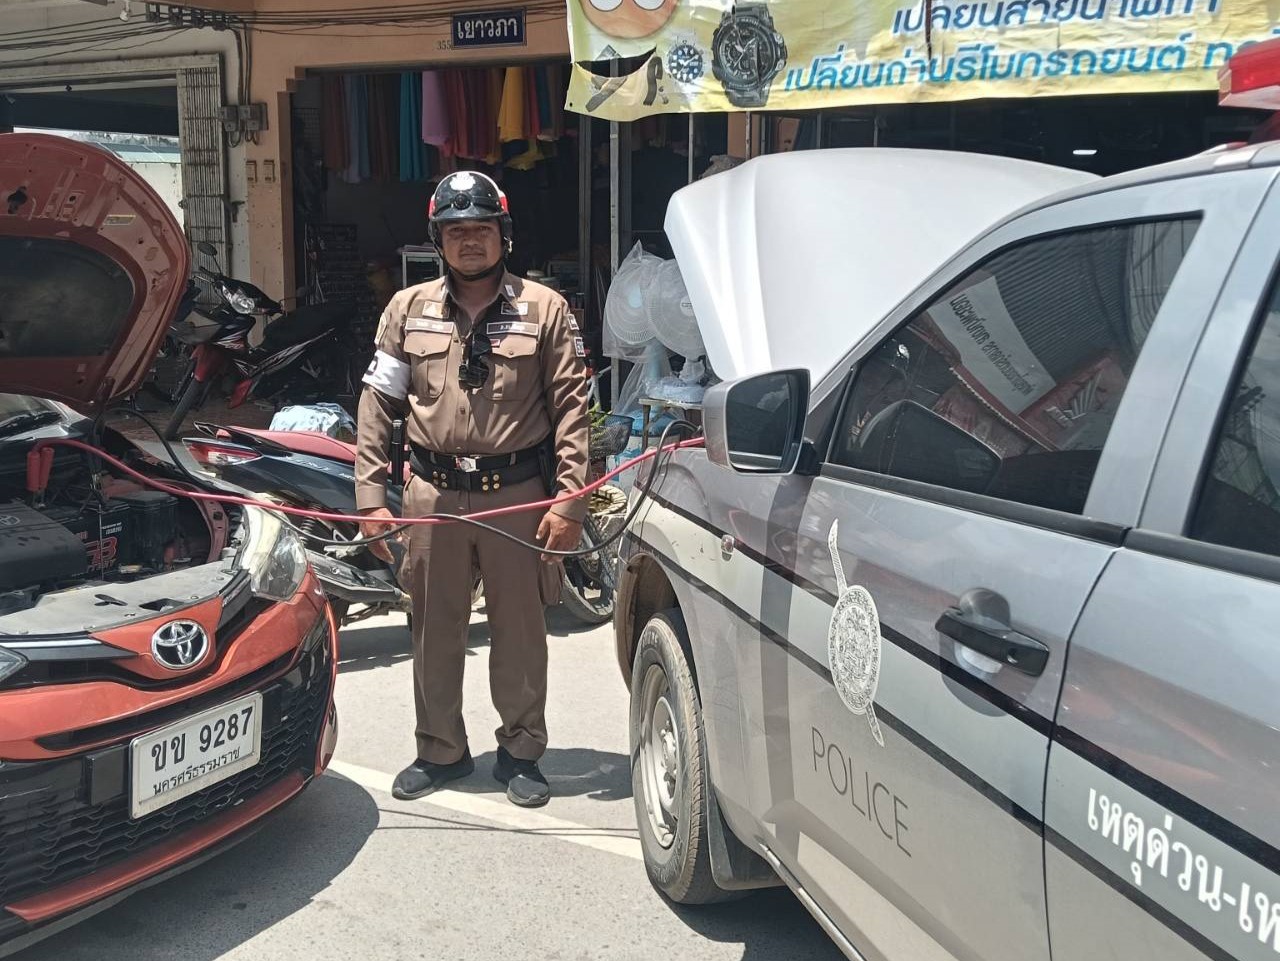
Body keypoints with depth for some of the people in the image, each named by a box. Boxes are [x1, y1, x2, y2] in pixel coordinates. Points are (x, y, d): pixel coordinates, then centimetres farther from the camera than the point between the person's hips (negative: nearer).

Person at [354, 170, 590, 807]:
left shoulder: (545, 309, 1)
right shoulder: (408, 310, 7)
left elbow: (571, 409, -1)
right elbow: (377, 405, 7)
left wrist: (568, 501, -8)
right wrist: (371, 495, 0)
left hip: (518, 494, -1)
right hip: (433, 493, 2)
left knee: (520, 630, 8)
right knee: (434, 629, 10)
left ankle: (521, 752, 23)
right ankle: (440, 751, 26)